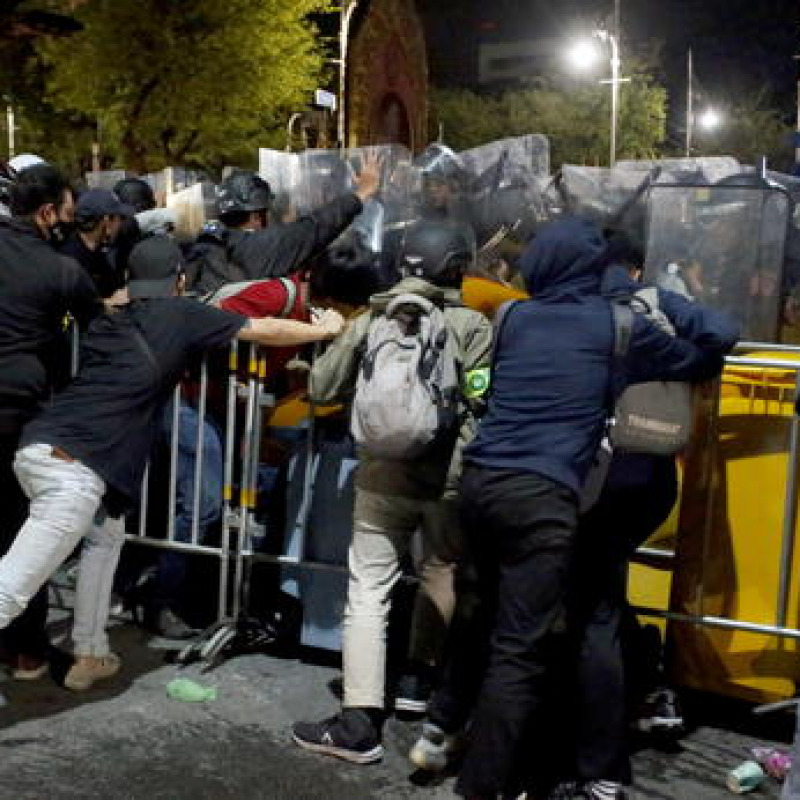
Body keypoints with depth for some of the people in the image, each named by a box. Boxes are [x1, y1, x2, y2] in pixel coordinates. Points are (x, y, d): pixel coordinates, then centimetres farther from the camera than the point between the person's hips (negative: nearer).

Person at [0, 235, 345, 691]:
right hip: (74, 465, -8)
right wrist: (324, 329, 28)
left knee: (103, 540, 29)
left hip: (38, 447, 8)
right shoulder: (181, 315, 6)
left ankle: (91, 656, 32)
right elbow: (265, 331, 13)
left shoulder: (109, 320, 21)